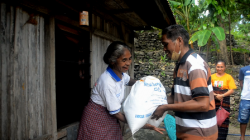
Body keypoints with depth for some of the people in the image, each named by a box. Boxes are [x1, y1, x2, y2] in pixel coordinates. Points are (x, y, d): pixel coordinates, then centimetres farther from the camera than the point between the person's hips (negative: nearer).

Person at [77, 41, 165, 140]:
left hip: (110, 118, 7)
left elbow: (130, 81, 17)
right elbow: (116, 113, -24)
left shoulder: (121, 74, -8)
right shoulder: (107, 82, -30)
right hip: (97, 120, -7)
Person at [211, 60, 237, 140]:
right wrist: (215, 95, -13)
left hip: (225, 101, -1)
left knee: (224, 119, 1)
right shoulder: (212, 76, 6)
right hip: (214, 100, 1)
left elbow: (232, 90, -4)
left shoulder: (228, 77, 2)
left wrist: (222, 95, -15)